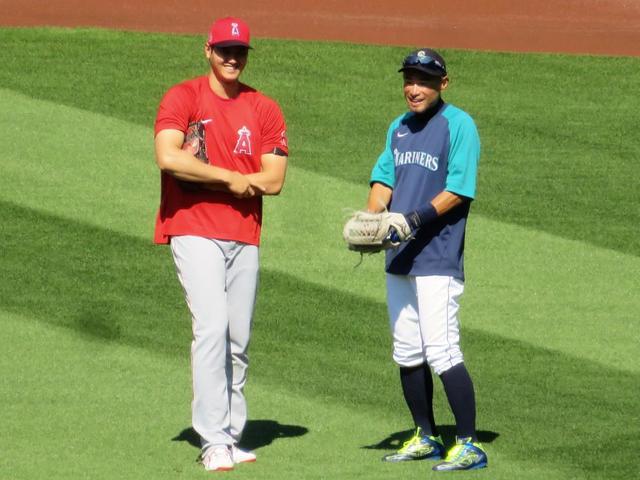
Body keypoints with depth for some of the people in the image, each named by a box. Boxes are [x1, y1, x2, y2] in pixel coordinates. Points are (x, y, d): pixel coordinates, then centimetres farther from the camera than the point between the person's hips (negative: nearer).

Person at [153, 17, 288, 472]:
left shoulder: (265, 109, 9)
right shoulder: (182, 98, 0)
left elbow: (273, 179, 0)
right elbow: (168, 157, -17)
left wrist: (204, 174, -7)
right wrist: (232, 179, -12)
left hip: (245, 237, 4)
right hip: (194, 232, -4)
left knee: (239, 341, 5)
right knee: (212, 327, -16)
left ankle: (232, 438, 12)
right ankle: (214, 442, -17)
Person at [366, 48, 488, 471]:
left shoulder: (459, 125, -7)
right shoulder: (399, 128, 15)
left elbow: (458, 190, -14)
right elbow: (384, 179, 14)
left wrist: (415, 219, -24)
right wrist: (371, 217, -6)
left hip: (438, 258, -8)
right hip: (398, 257, 8)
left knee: (442, 352, -14)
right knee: (407, 354, 11)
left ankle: (470, 446, -11)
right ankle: (426, 438, 23)